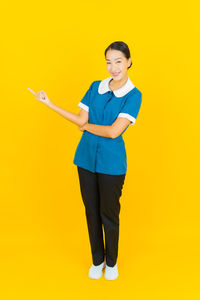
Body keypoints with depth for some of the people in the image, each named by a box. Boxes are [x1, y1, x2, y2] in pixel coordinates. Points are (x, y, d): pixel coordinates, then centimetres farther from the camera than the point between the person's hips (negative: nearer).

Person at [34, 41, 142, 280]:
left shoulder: (133, 95, -9)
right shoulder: (95, 87, 4)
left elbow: (114, 131, -19)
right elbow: (81, 119, -3)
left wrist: (87, 126, -5)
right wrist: (50, 104, -6)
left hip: (111, 163, -4)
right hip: (86, 159, 4)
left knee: (109, 214, 8)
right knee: (91, 211, 14)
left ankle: (111, 262, 32)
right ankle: (97, 260, 34)